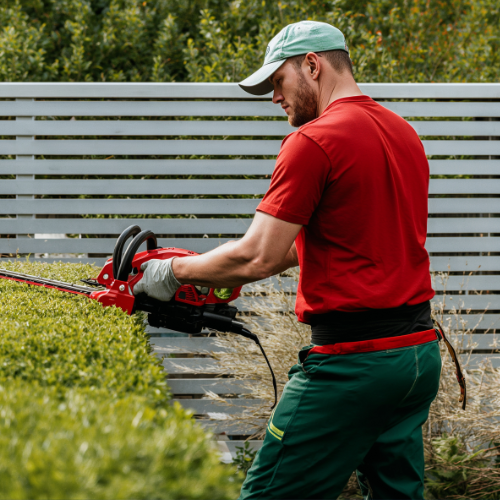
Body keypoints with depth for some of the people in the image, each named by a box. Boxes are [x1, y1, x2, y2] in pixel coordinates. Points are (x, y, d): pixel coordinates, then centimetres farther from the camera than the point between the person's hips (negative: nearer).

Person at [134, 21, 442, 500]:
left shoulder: (313, 141, -12)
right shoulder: (405, 133, 14)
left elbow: (257, 259, -15)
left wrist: (174, 271, 1)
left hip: (352, 360, -9)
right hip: (421, 350, 9)